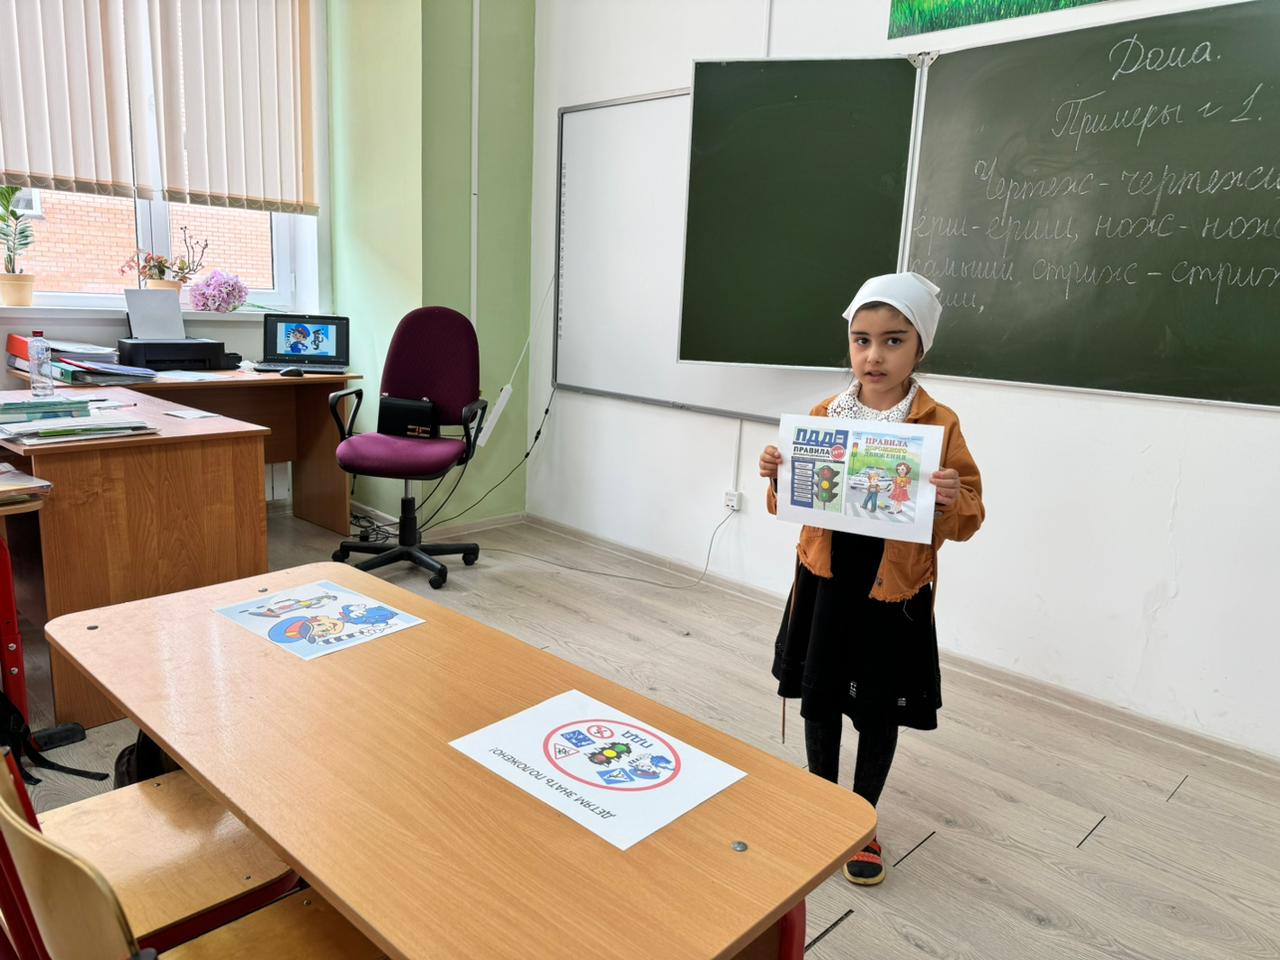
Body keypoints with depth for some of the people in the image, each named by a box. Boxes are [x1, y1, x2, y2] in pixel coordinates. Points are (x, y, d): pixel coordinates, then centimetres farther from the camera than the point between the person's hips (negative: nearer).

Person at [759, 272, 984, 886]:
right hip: (825, 582, 3)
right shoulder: (823, 416, 0)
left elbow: (967, 521, -6)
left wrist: (953, 501, -27)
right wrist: (776, 477, -13)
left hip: (894, 593, -2)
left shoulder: (939, 424, -9)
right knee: (818, 698, 14)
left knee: (879, 710, 12)